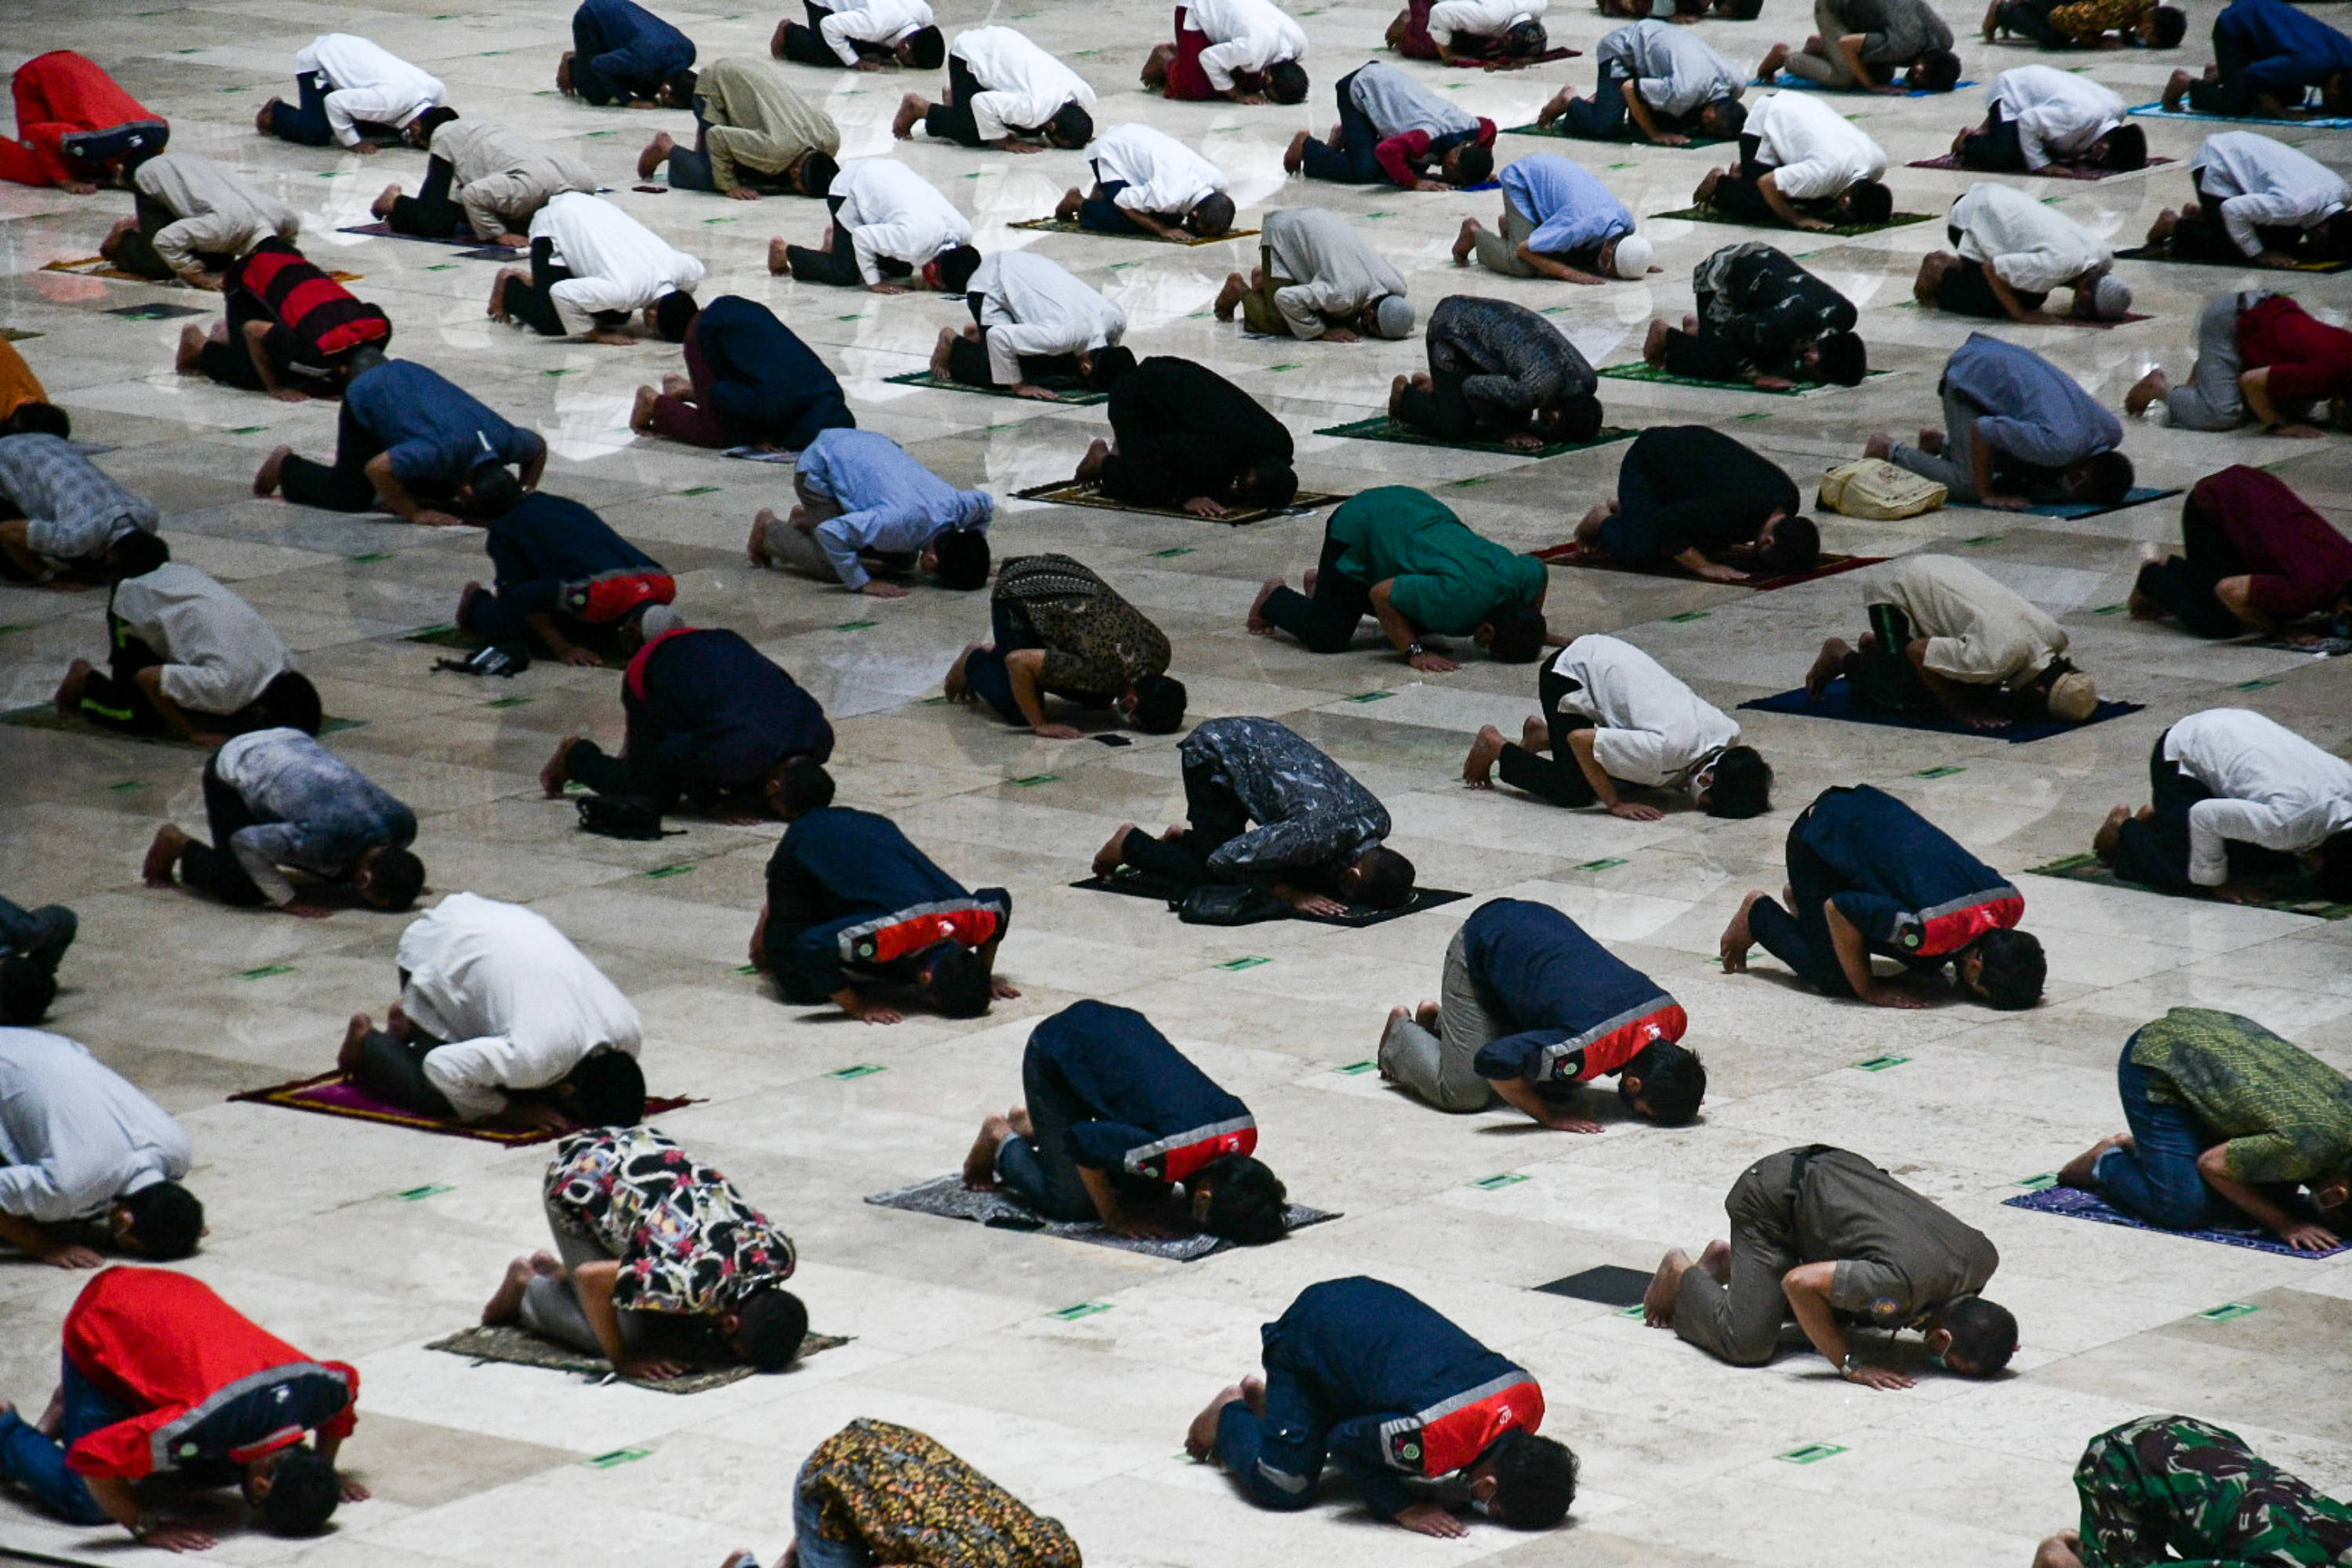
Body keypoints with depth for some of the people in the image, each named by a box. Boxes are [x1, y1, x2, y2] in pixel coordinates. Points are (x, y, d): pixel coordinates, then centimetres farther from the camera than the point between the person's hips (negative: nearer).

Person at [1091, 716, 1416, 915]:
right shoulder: (1317, 832, -39)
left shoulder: (1377, 820, -17)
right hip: (1213, 752, -7)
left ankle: (1183, 839, 29)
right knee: (1210, 875, -9)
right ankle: (1131, 843, 15)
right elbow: (1224, 860, -29)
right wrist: (1291, 894, -26)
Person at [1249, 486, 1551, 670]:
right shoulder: (1455, 595, -40)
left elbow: (1540, 572, 7)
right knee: (1327, 637, -10)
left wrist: (1531, 634, 6)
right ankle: (1275, 598, 22)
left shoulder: (1521, 573, -19)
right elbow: (1381, 594, -32)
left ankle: (1324, 583, 37)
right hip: (1358, 529, -8)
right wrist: (1414, 652, -30)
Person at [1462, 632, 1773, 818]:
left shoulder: (1729, 733, -16)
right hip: (1569, 672, -8)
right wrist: (1615, 804, -27)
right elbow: (1580, 740, -32)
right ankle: (1496, 747, 8)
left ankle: (1543, 735, 29)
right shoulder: (1666, 748, -37)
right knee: (1574, 793, -17)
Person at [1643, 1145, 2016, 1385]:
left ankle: (1729, 1260, 31)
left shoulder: (1982, 1257, -15)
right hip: (1772, 1199, -8)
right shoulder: (1900, 1283, -40)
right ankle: (1681, 1276, 15)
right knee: (1747, 1343, -16)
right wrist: (1850, 1364, -29)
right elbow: (1799, 1282, -37)